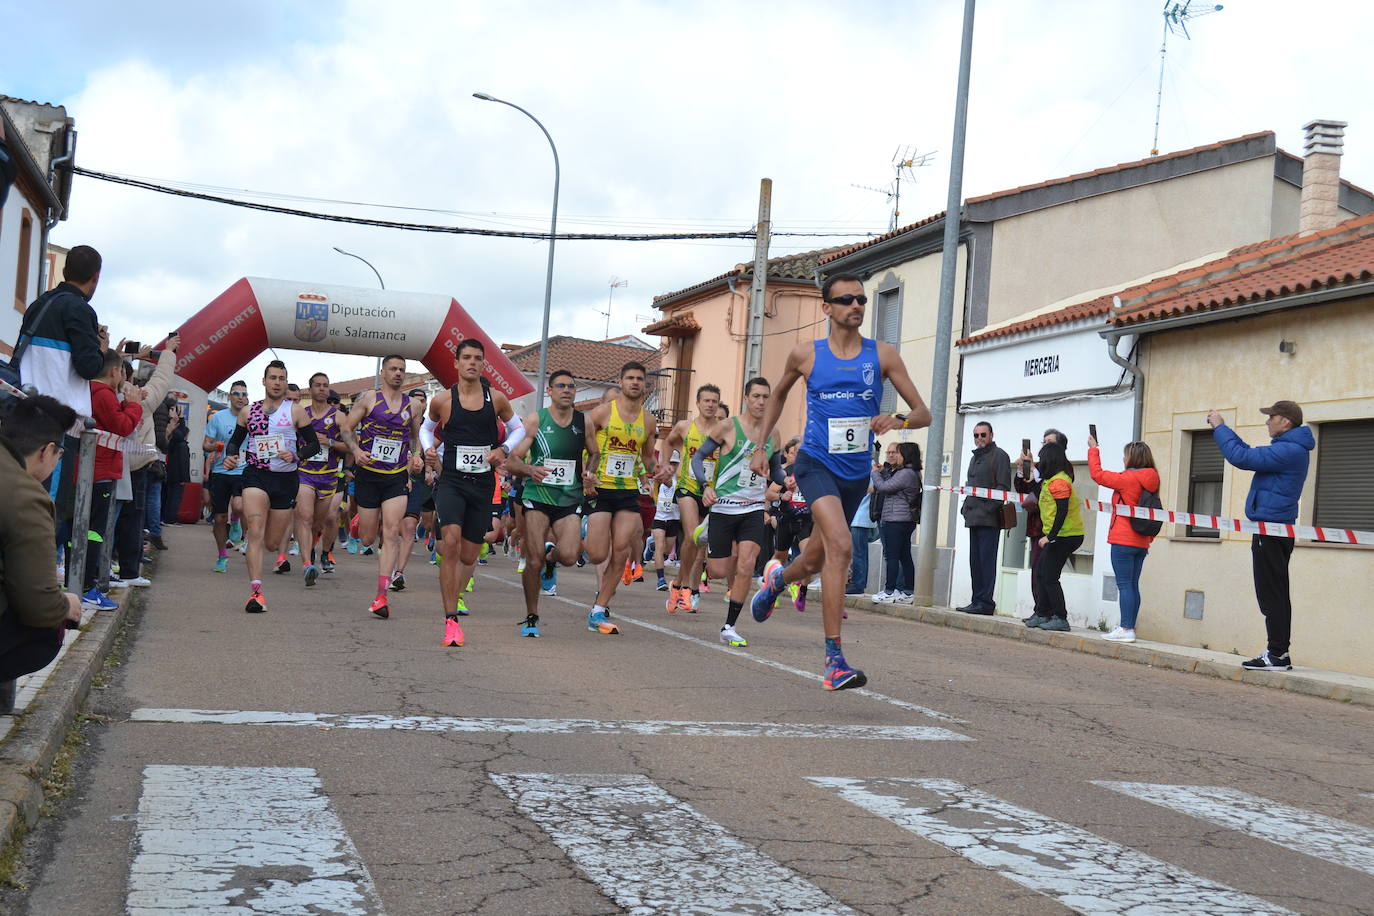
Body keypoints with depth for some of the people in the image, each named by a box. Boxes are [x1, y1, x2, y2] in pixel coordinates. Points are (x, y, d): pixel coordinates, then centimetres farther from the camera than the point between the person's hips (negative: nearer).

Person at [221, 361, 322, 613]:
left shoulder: (295, 410, 2)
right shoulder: (248, 411, 9)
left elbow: (313, 444, 2)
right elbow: (235, 440, 19)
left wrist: (296, 455, -18)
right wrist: (230, 456, -3)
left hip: (286, 479, 0)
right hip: (255, 476, 0)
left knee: (272, 542, 8)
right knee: (255, 533, -19)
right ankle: (256, 592, -23)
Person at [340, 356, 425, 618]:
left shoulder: (412, 406, 8)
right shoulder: (368, 398, -1)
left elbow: (416, 438, 22)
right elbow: (346, 427, 0)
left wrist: (416, 457, 1)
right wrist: (356, 450, -18)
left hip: (396, 478, 1)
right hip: (368, 474, -1)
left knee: (391, 533, -14)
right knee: (367, 539, 6)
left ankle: (381, 596, -14)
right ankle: (360, 520, 47)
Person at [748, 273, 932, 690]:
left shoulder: (882, 355, 1)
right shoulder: (805, 354, 1)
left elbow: (923, 413, -1)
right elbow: (779, 395, 21)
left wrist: (898, 420, -22)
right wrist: (760, 447, 17)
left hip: (857, 472, 4)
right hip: (816, 463, -3)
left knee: (814, 562, 16)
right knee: (840, 546, -26)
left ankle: (777, 578, 54)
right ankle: (834, 659, -24)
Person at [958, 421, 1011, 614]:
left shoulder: (999, 456, -3)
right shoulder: (975, 458, 23)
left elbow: (1003, 486, -11)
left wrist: (988, 508, -18)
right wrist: (965, 507, 15)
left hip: (989, 518, -9)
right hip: (974, 518, 9)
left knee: (986, 560, -10)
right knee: (975, 561, 8)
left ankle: (985, 602, -10)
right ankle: (977, 600, 12)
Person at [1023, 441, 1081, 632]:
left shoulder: (1058, 482, -17)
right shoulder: (1051, 480, 14)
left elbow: (1062, 512, -23)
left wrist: (1050, 536, -25)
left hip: (1066, 536, -10)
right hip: (1062, 536, 10)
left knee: (1049, 576, -8)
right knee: (1041, 571, 14)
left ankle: (1060, 618, -6)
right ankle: (1044, 615, 19)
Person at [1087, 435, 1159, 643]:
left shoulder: (1127, 479, -12)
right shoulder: (1150, 481, 10)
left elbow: (1097, 474, -6)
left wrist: (1093, 449, 7)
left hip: (1123, 540, -8)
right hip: (1141, 542, 8)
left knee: (1124, 585, -8)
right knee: (1133, 585, 10)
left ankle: (1126, 629, -10)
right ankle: (1130, 628, 11)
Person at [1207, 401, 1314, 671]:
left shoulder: (1289, 451, -17)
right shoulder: (1290, 449, 16)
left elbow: (1241, 457, -22)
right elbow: (1251, 454, 25)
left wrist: (1220, 428, -10)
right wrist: (1222, 429, 18)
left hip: (1271, 530, -11)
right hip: (1276, 528, 11)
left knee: (1271, 594, -8)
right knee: (1276, 594, 13)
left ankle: (1278, 654, -6)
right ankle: (1277, 652, 17)